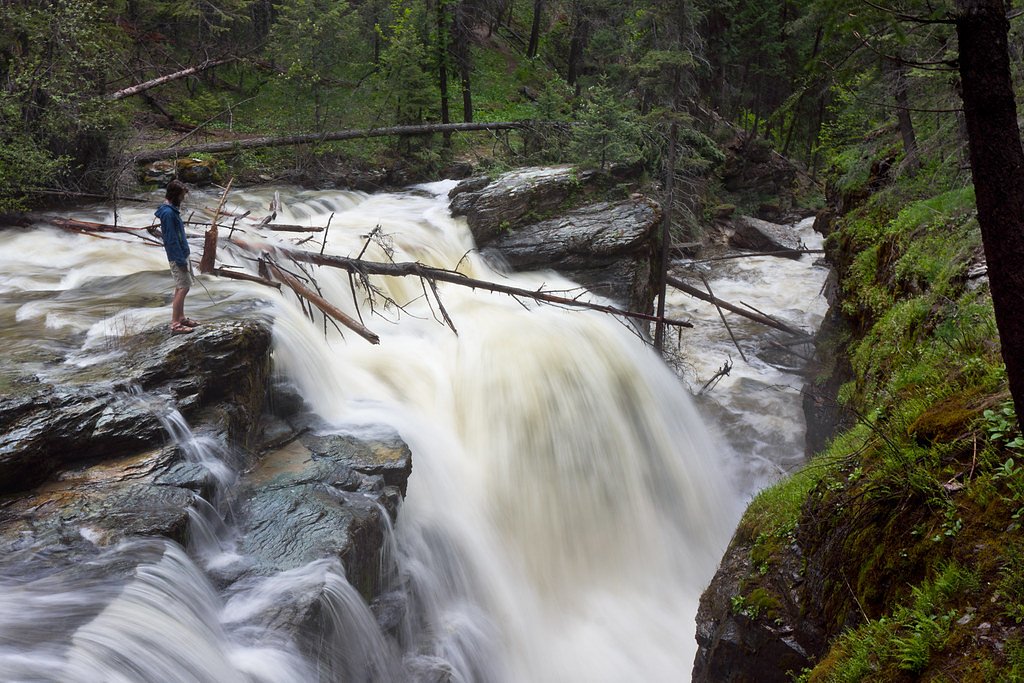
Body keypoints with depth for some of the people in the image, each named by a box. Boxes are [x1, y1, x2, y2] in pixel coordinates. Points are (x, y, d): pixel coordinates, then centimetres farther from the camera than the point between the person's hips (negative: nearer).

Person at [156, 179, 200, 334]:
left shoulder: (173, 210, 11)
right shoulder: (168, 213, -20)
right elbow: (171, 239, -22)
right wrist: (180, 260, -21)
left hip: (182, 254, 10)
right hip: (177, 257, -10)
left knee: (181, 287, 15)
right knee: (183, 288, -10)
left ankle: (181, 318, 24)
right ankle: (175, 325, -8)